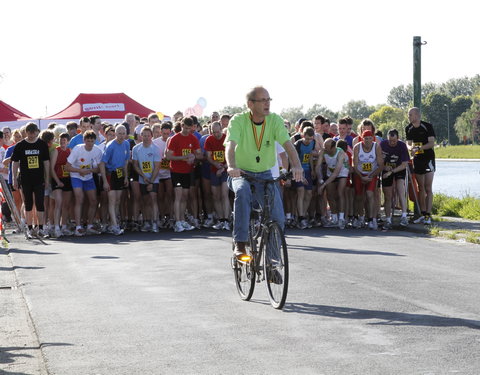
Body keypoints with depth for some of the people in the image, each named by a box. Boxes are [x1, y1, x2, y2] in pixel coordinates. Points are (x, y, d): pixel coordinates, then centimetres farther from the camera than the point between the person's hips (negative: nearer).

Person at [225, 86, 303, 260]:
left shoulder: (275, 120, -7)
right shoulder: (238, 120, -14)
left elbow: (288, 144, -20)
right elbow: (230, 145, -29)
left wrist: (297, 165, -39)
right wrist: (232, 166, -50)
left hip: (265, 175, 3)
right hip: (241, 174, -3)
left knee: (278, 218, -11)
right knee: (242, 192, -38)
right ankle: (240, 244, -32)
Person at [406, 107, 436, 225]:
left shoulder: (427, 126, -11)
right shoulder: (408, 129, 6)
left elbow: (432, 143, -16)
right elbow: (409, 143, 8)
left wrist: (418, 148, -27)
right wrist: (410, 148, -16)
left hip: (428, 159, -6)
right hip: (417, 159, 6)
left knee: (428, 188, -8)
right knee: (420, 188, 9)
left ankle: (428, 215, -10)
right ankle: (423, 214, 14)